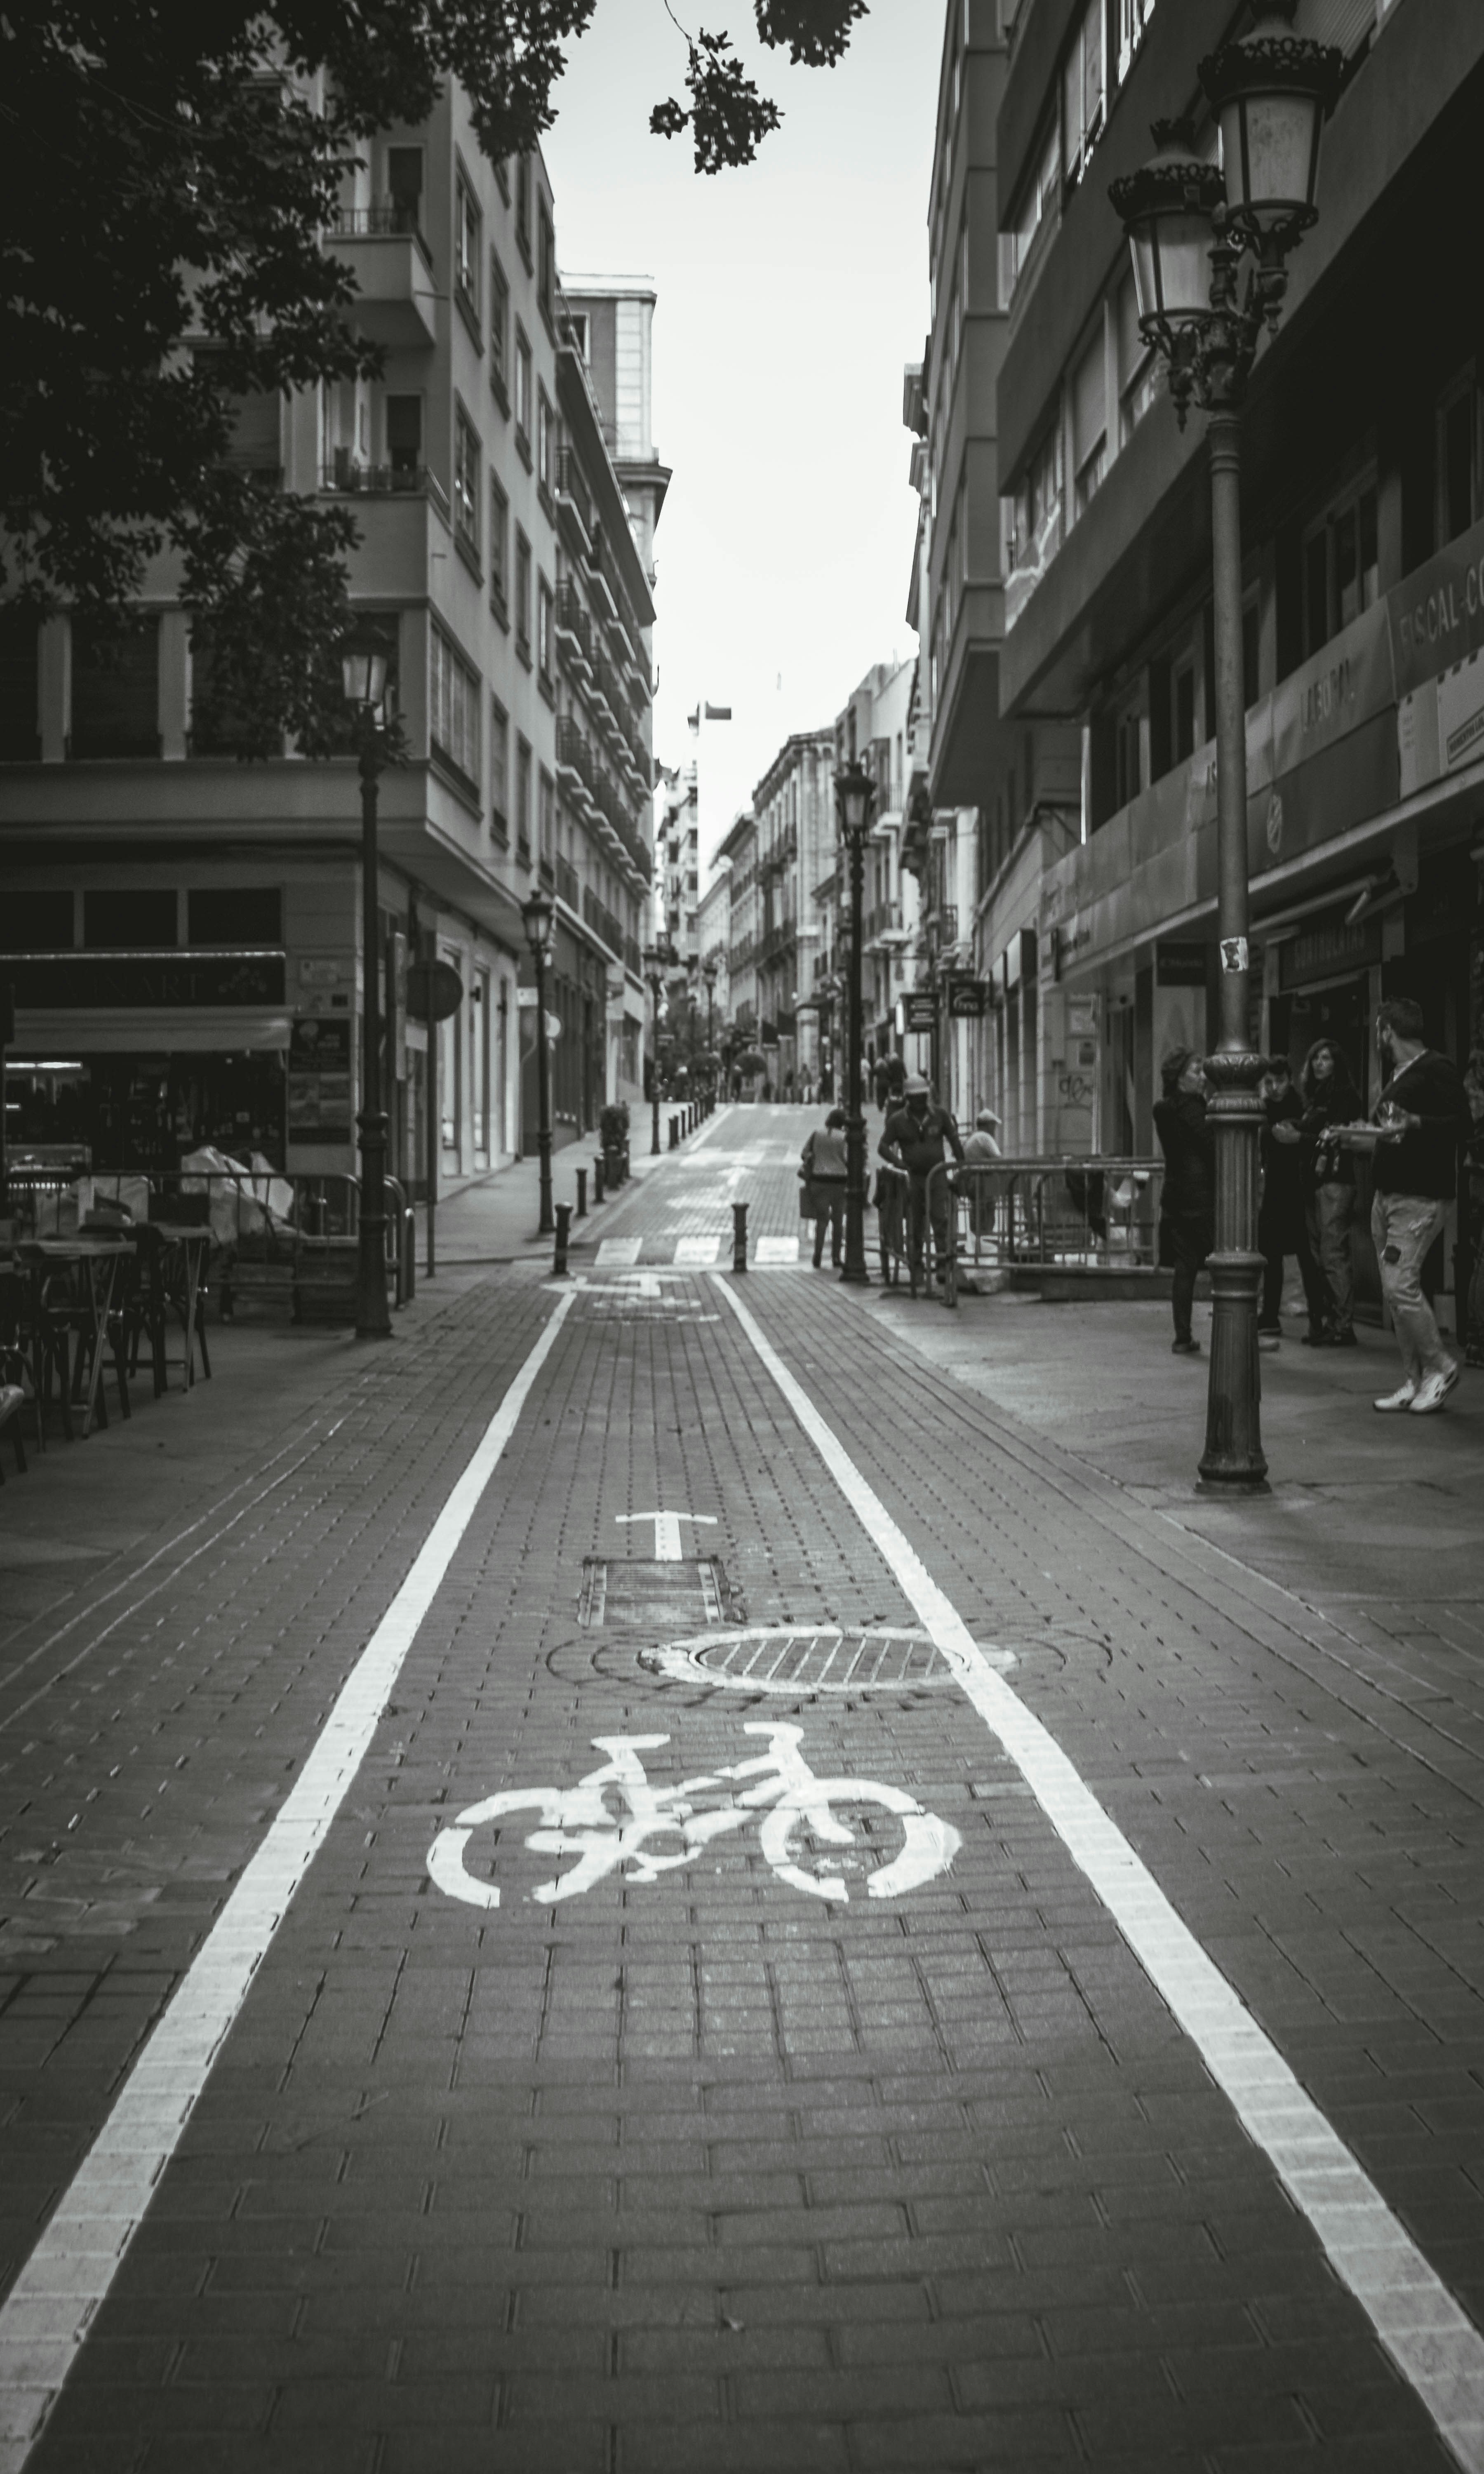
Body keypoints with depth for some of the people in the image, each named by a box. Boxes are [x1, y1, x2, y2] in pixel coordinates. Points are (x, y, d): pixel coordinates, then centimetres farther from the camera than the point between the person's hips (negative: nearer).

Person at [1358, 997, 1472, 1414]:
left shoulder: (1437, 1069, -9)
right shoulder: (1397, 1075, 17)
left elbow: (1460, 1125, -19)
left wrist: (1414, 1123, -31)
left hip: (1419, 1198, -9)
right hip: (1387, 1194, 9)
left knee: (1400, 1286, -14)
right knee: (1394, 1291, 6)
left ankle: (1440, 1366, 3)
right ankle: (1414, 1381, 11)